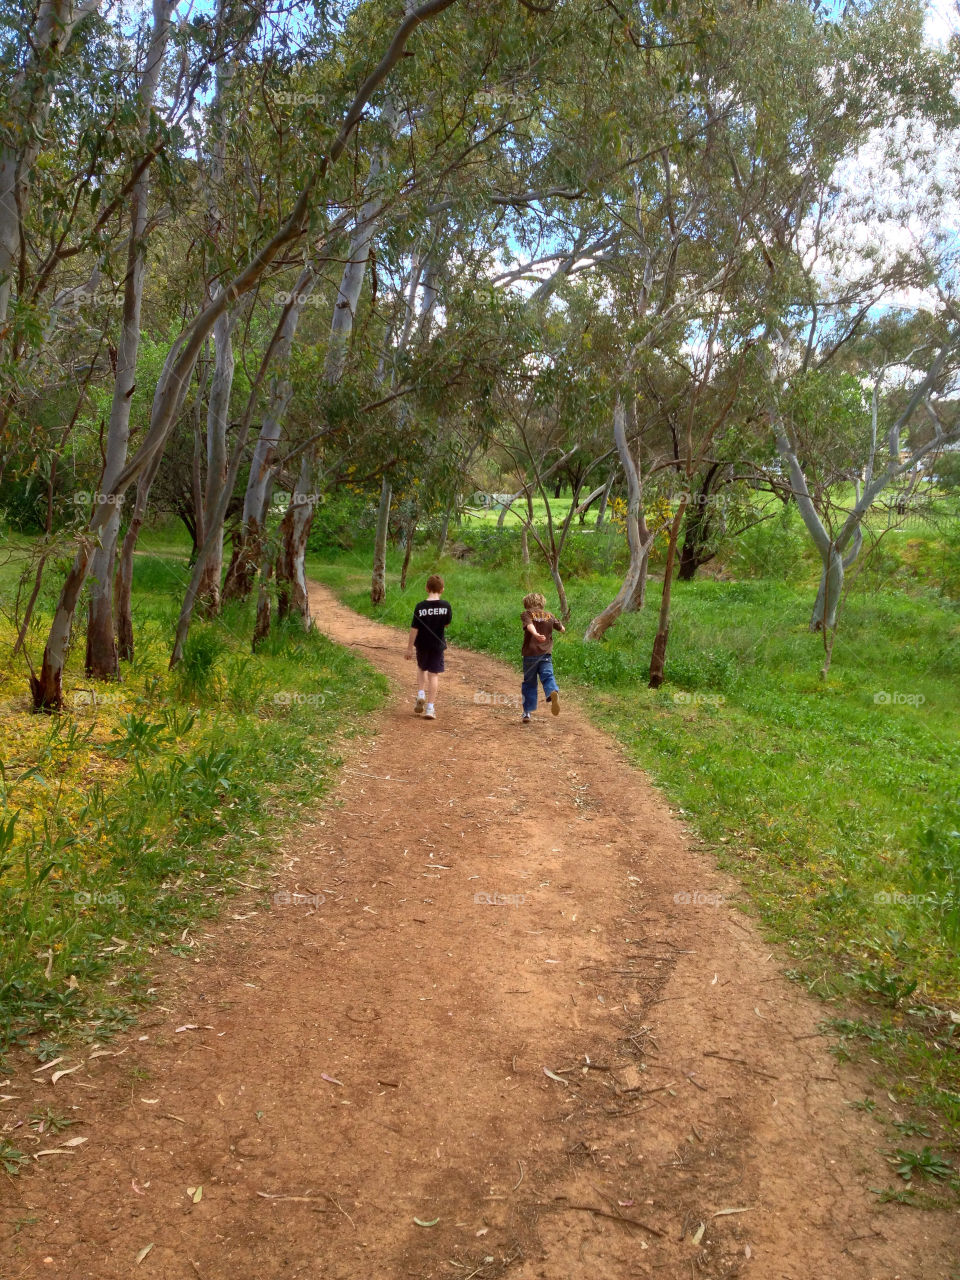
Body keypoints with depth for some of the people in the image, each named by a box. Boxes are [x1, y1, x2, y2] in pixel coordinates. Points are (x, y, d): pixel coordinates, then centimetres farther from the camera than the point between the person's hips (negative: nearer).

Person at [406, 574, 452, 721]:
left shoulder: (420, 607, -13)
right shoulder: (445, 605, -10)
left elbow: (414, 628, -10)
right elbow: (447, 624, 2)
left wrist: (409, 647, -2)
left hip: (422, 645, 0)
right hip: (437, 644, 0)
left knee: (421, 668, 25)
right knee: (434, 674, 5)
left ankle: (421, 694, 8)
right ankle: (430, 707, 2)